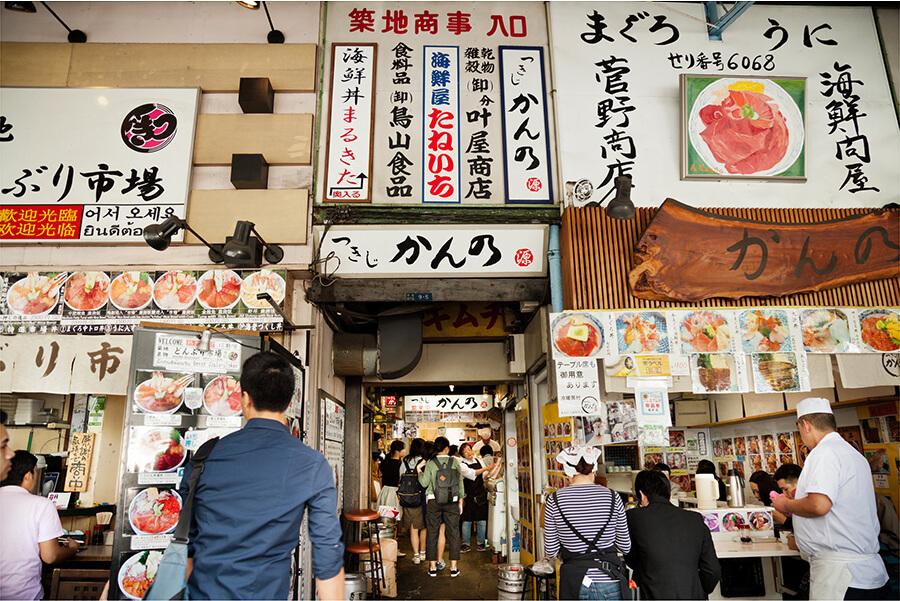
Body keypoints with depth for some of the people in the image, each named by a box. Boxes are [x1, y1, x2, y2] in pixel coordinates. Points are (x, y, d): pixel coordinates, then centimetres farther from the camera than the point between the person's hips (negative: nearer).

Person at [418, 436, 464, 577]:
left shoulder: (430, 463, -4)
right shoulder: (455, 462, 0)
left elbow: (424, 482, -8)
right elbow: (460, 482, 2)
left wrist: (419, 471, 10)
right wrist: (460, 501, 11)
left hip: (434, 502, 0)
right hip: (452, 502, 1)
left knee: (432, 533, 9)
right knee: (453, 533, 8)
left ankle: (432, 567, 12)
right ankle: (454, 567, 10)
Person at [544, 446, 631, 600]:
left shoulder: (554, 500, -6)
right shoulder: (612, 497, -5)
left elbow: (551, 551, -1)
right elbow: (625, 547, 3)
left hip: (575, 584, 0)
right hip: (610, 585, 0)